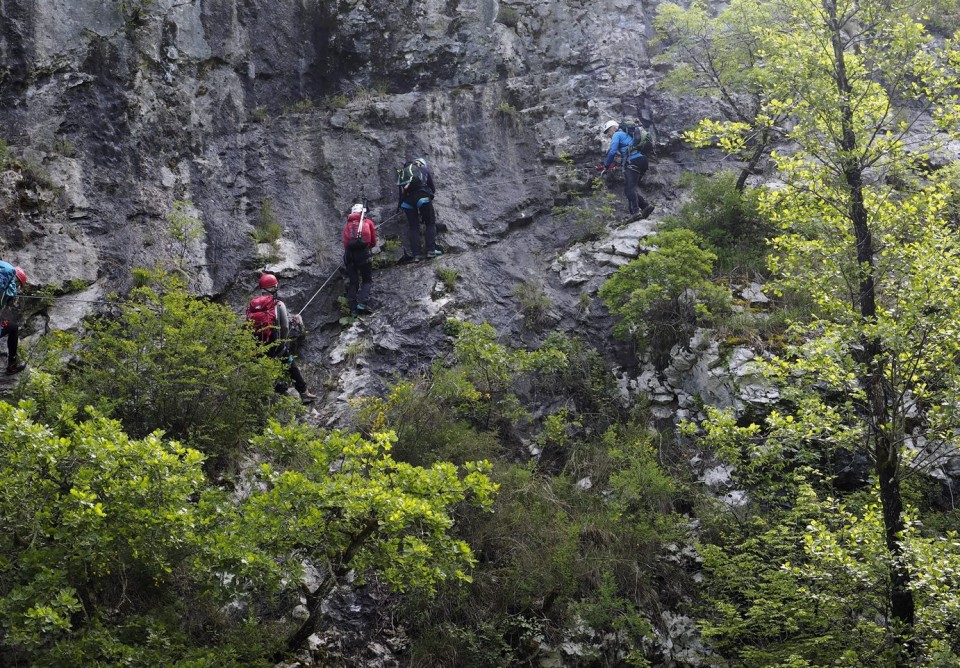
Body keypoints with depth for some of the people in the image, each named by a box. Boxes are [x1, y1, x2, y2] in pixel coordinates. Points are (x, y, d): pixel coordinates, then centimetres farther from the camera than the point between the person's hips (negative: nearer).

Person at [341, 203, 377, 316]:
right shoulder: (368, 223, 18)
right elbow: (373, 242, 22)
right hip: (363, 252, -2)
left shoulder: (347, 225, 24)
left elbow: (345, 244, 16)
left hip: (349, 252, 2)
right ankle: (362, 302, -14)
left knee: (352, 282, 7)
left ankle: (353, 309, -1)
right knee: (367, 280, 7)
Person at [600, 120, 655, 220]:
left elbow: (612, 152, -6)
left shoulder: (617, 135, 6)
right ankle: (646, 206, -1)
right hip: (643, 160, 9)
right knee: (631, 189, 13)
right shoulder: (626, 134, 32)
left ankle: (635, 213, -31)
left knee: (629, 189, -16)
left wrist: (606, 166, 3)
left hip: (633, 161, -9)